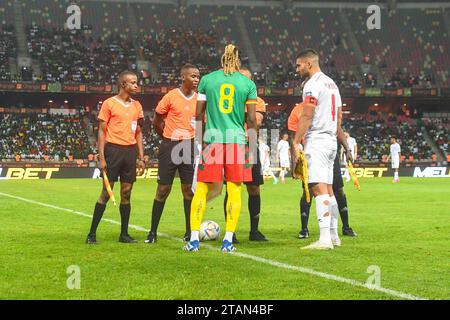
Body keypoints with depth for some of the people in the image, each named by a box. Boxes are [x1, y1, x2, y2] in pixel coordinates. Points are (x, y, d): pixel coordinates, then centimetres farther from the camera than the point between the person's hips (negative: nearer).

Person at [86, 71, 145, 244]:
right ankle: (92, 233, -1)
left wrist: (141, 158, 11)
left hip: (130, 151, 5)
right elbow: (102, 131, -3)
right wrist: (101, 157, -11)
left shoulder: (137, 106, 13)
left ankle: (124, 234, 13)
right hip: (113, 150, -5)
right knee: (106, 192, -6)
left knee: (126, 193, 7)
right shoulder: (109, 103, -2)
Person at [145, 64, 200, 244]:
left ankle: (189, 232, 9)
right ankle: (153, 232, 6)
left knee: (189, 189, 2)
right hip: (170, 147, -3)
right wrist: (168, 138, 7)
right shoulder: (171, 97, -5)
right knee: (163, 189, -1)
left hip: (190, 147, 3)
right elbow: (156, 121, 3)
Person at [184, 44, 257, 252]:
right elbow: (251, 119, 2)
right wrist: (252, 147, 8)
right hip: (237, 139, 0)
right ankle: (228, 240, 2)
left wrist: (200, 140, 16)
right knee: (234, 190, 5)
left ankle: (194, 238, 3)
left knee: (201, 189, 6)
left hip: (212, 138, 1)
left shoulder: (207, 79, 6)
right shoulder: (248, 83, 4)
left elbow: (199, 114, 6)